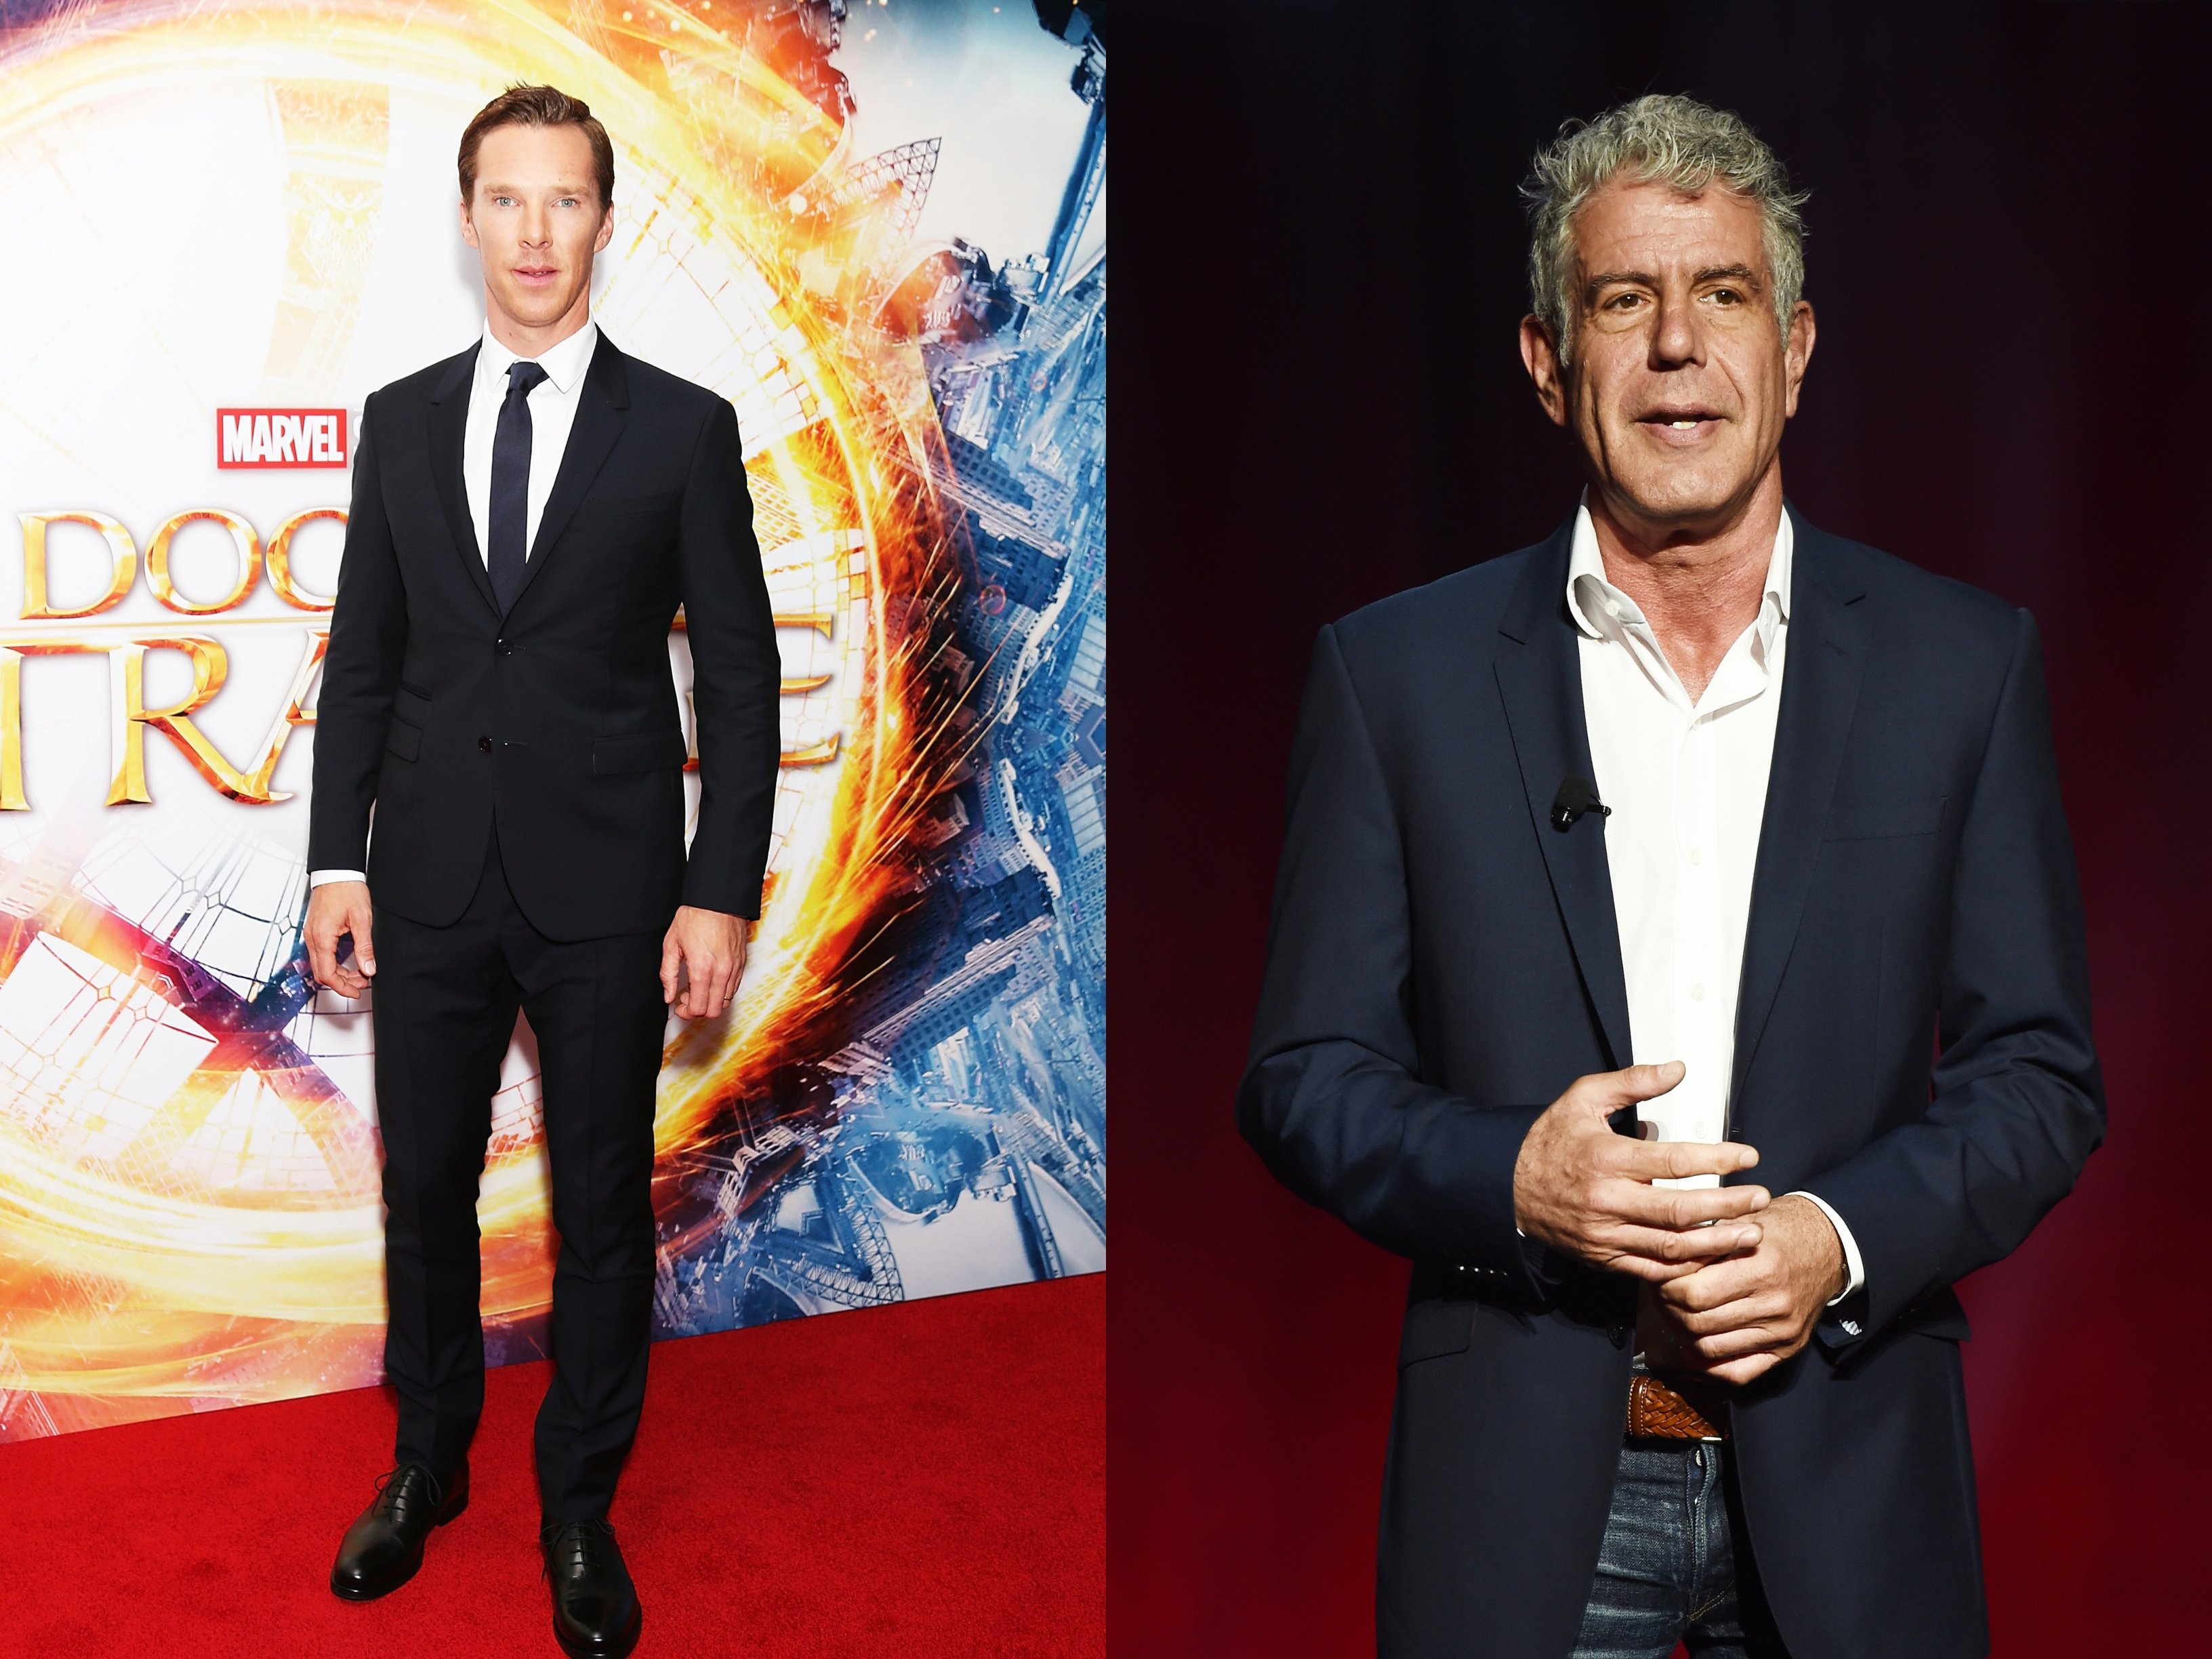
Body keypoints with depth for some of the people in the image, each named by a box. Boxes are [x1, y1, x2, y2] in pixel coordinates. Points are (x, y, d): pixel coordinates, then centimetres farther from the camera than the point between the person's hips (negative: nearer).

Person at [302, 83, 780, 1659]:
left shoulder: (683, 429, -3)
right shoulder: (402, 421, 7)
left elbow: (740, 675, -4)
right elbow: (363, 658, 9)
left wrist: (722, 893, -9)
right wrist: (339, 861, 3)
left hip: (607, 886, -3)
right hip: (431, 879, 3)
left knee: (605, 1207, 8)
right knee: (424, 1190, 15)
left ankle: (582, 1504, 27)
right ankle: (428, 1465, 37)